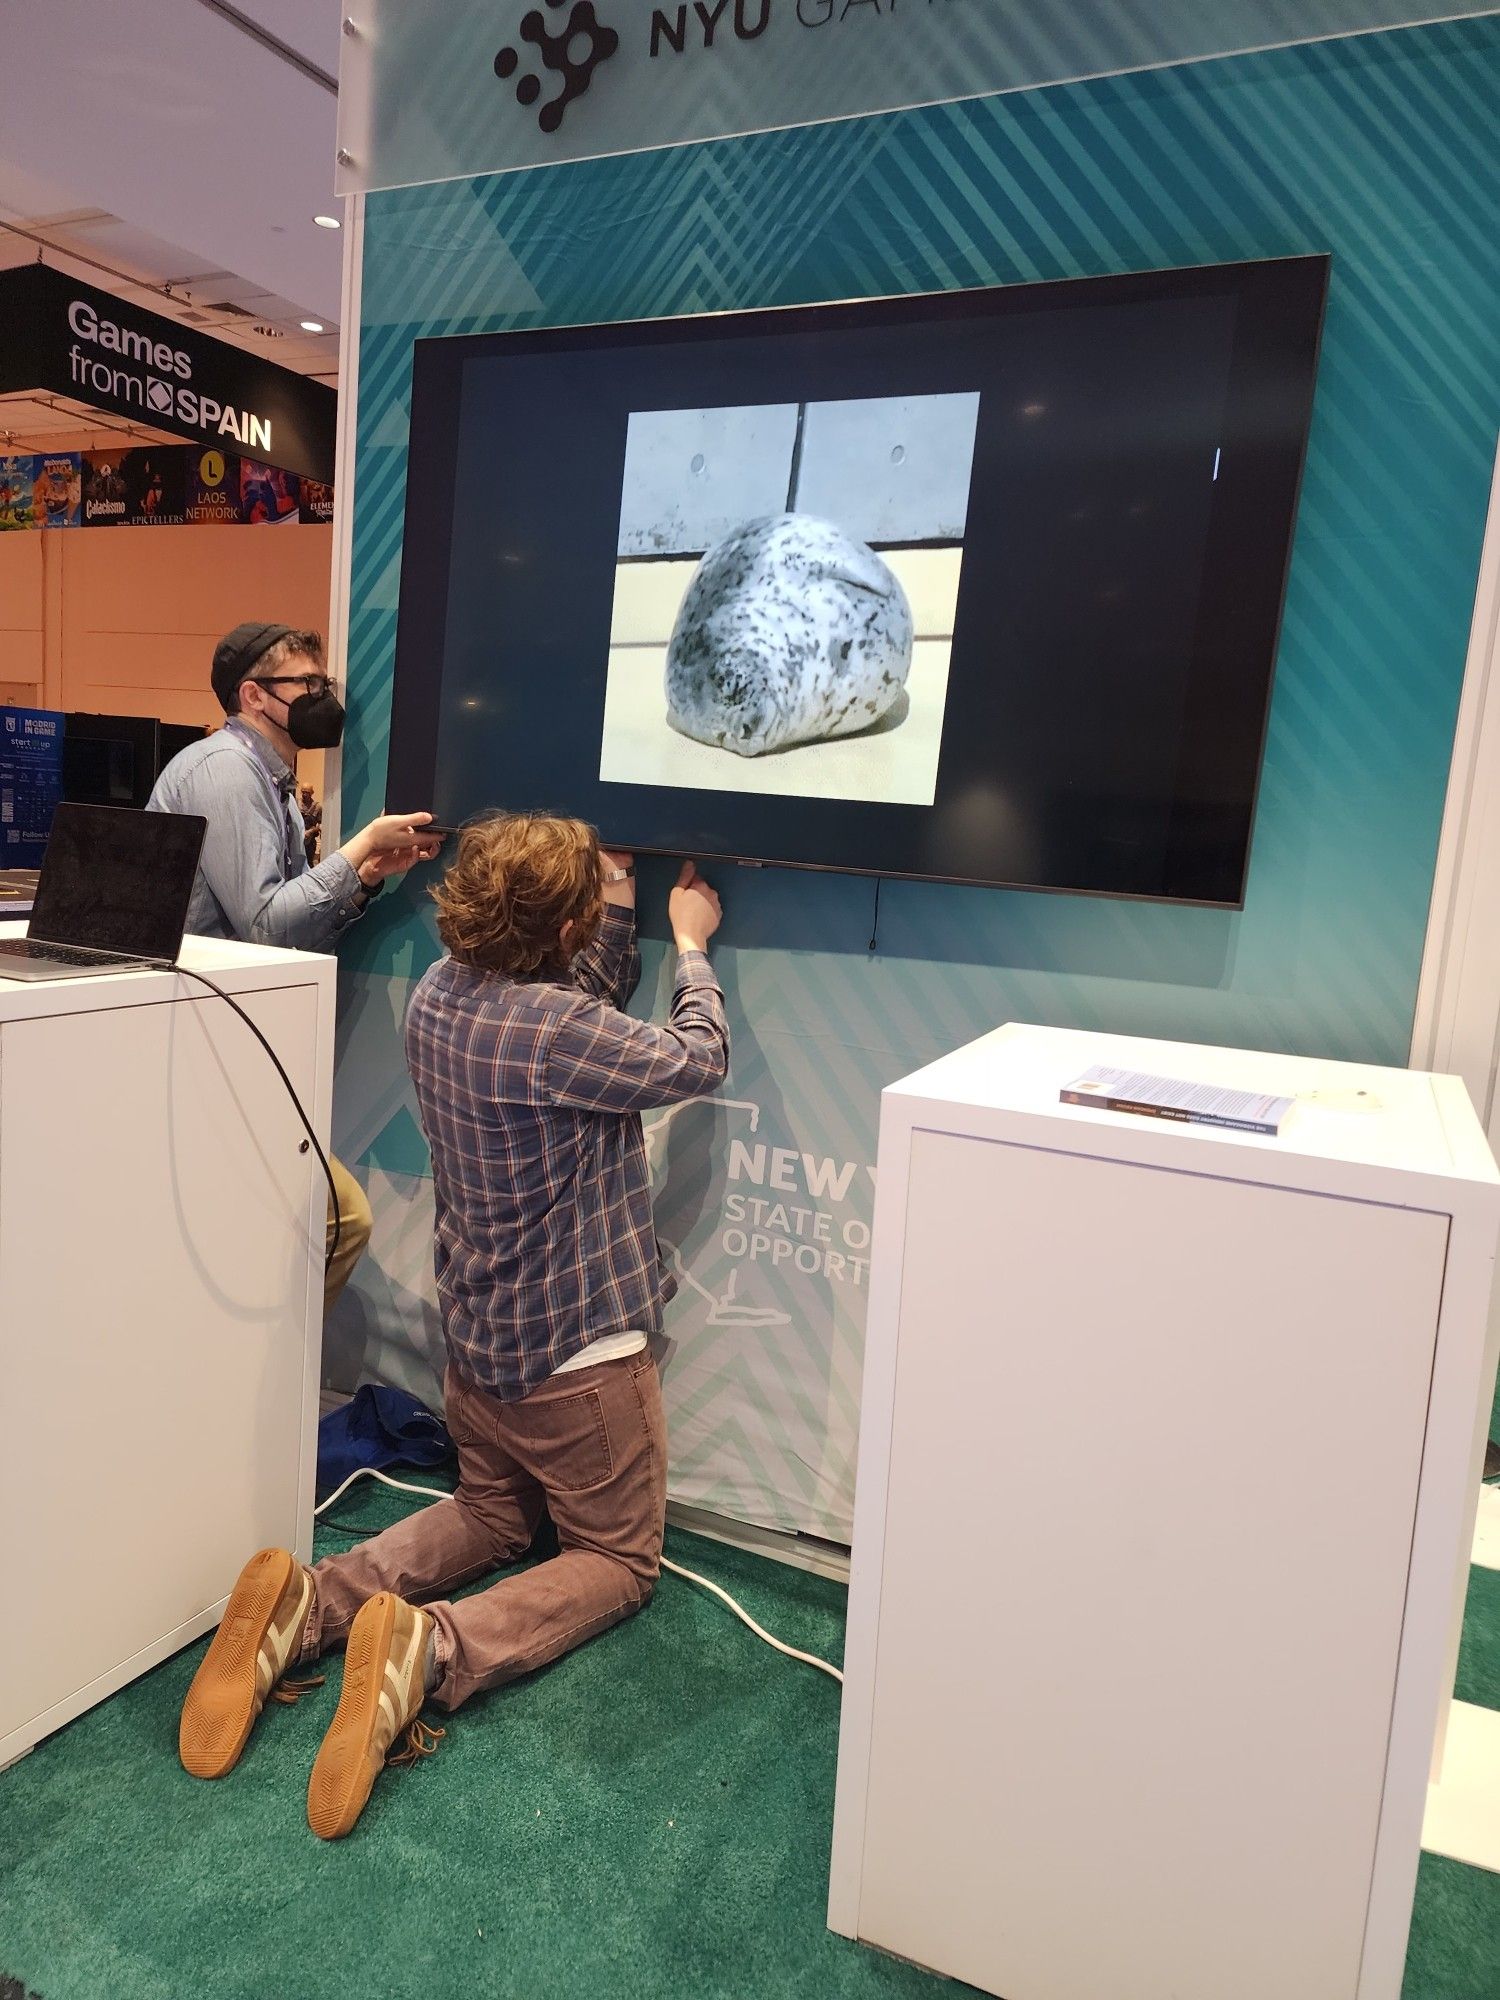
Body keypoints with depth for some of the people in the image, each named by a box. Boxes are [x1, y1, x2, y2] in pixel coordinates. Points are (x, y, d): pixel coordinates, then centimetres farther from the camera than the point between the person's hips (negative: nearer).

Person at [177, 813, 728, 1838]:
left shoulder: (441, 991, -3)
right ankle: (432, 1647, -14)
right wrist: (692, 945, 1)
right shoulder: (549, 1031, -29)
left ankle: (310, 1600, 3)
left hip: (477, 1337, 8)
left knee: (490, 1513, 29)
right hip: (580, 1350, -8)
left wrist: (621, 904, 8)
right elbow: (697, 1061, -14)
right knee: (619, 1559, 13)